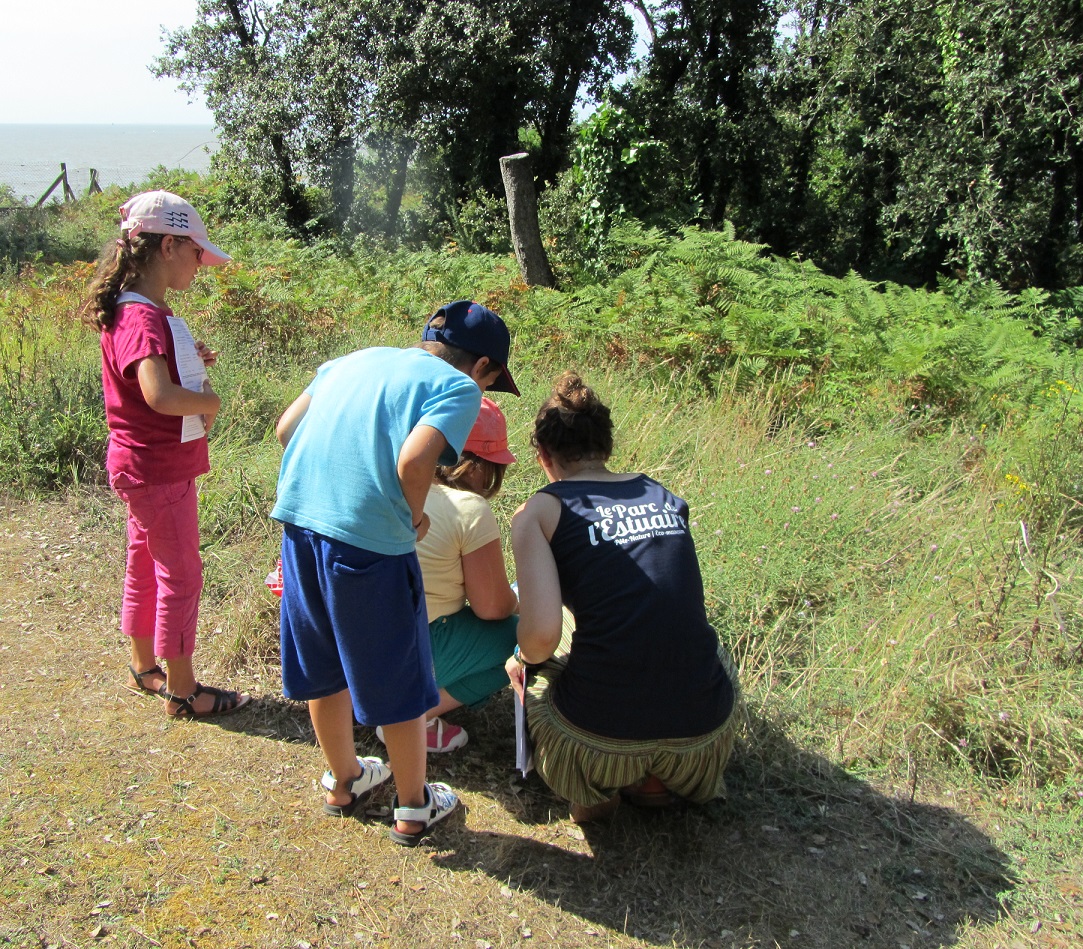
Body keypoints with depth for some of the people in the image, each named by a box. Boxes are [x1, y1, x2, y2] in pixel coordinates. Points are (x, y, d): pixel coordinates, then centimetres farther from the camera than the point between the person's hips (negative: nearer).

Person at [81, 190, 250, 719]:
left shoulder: (140, 310, 9)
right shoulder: (142, 317, -24)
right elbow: (160, 395, -40)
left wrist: (190, 362, 5)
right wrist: (211, 401, -21)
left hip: (146, 467, 10)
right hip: (158, 470, -10)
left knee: (146, 566, 21)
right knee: (182, 576, 2)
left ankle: (144, 668, 37)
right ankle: (181, 691, 16)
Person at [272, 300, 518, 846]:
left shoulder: (353, 360, 20)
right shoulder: (458, 387, 0)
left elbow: (286, 428, 16)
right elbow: (413, 460, -17)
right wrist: (416, 517, 0)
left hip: (298, 519, 7)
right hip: (368, 540, -7)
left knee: (325, 669, 23)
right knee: (400, 684, 13)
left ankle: (343, 782, 43)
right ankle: (413, 808, 29)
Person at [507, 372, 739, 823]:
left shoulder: (539, 511, -3)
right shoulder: (667, 498, 11)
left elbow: (541, 634, -15)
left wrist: (524, 659, 9)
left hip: (600, 737, -2)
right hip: (704, 738, 3)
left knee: (529, 669, 29)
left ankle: (593, 789, 15)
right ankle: (657, 781, 21)